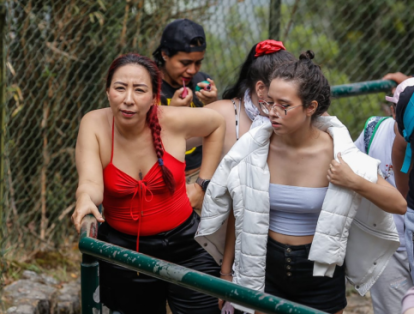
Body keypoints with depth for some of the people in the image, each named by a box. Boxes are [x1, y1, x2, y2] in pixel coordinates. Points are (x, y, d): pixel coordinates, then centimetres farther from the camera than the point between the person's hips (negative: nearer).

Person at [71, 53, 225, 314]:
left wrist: (205, 182, 4)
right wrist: (85, 199, -50)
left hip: (183, 244, 0)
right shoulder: (94, 125, -15)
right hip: (123, 248, 0)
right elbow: (91, 182, -26)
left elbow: (217, 123, 6)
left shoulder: (174, 121, -14)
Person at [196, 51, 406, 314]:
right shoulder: (254, 147, -11)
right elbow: (240, 216, 3)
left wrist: (355, 182, -27)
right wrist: (226, 272, 7)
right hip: (266, 268, 1)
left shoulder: (337, 153, -15)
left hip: (320, 273, -1)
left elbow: (399, 205, -11)